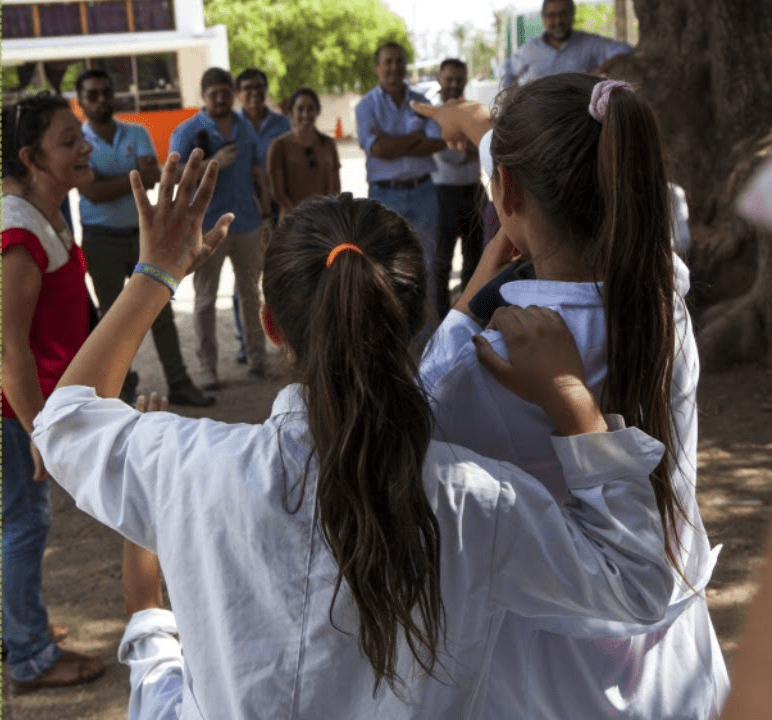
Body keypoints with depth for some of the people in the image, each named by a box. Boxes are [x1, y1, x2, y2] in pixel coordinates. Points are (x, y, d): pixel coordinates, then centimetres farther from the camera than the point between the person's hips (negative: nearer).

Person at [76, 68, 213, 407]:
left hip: (142, 233, 2)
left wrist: (112, 184, -20)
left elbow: (153, 177, -13)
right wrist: (137, 176, -13)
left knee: (161, 312, 6)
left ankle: (179, 384, 13)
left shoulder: (136, 134, 2)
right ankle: (123, 385, 24)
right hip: (102, 240, -2)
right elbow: (93, 192, -18)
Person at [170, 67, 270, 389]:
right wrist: (213, 163, -23)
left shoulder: (245, 126, 11)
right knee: (205, 299, 1)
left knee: (250, 292, 10)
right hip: (208, 225, -4)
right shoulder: (187, 131, -4)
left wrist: (266, 208, 13)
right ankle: (208, 367, 8)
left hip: (247, 222, 4)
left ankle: (256, 357, 20)